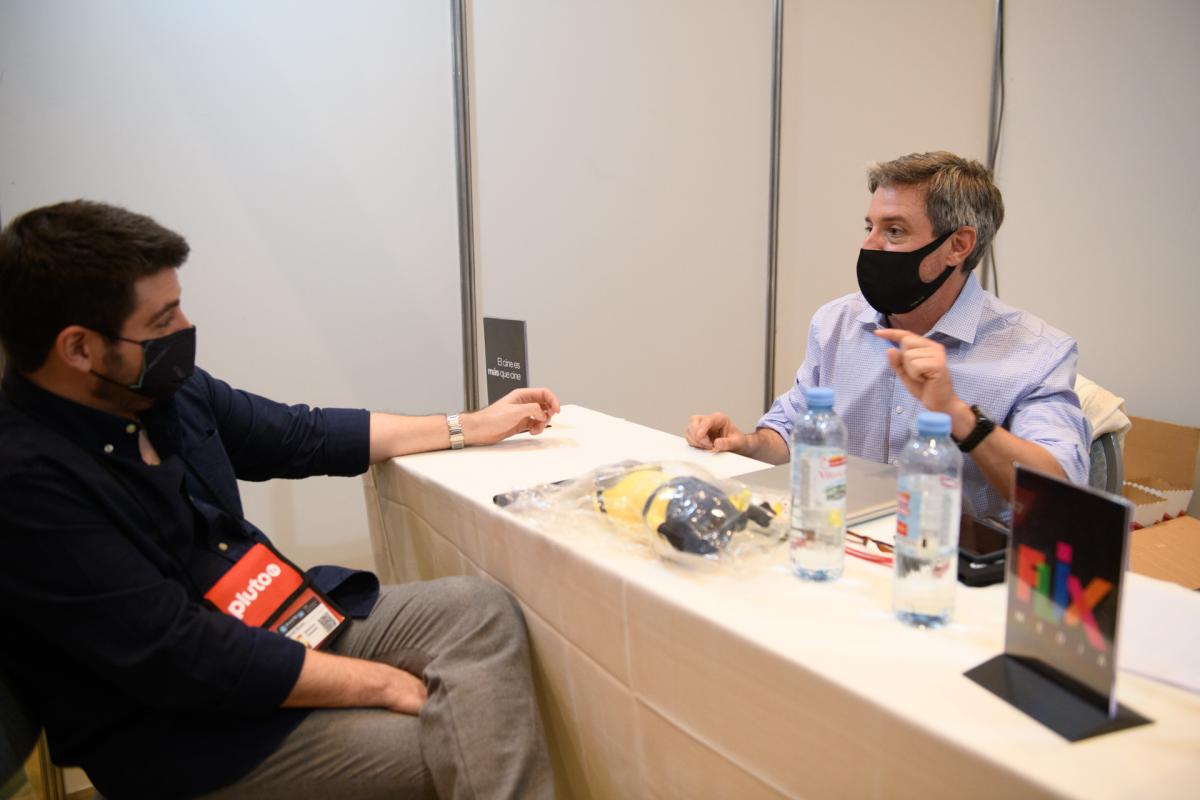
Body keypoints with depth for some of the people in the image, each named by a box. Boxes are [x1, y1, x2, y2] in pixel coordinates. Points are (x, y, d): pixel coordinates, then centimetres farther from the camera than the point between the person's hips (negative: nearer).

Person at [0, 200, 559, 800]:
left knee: (478, 609, -8)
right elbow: (184, 658, -25)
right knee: (452, 750, -21)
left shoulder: (169, 391, 1)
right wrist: (384, 683, -19)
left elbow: (301, 436, 13)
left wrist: (473, 427, 14)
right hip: (179, 727, -7)